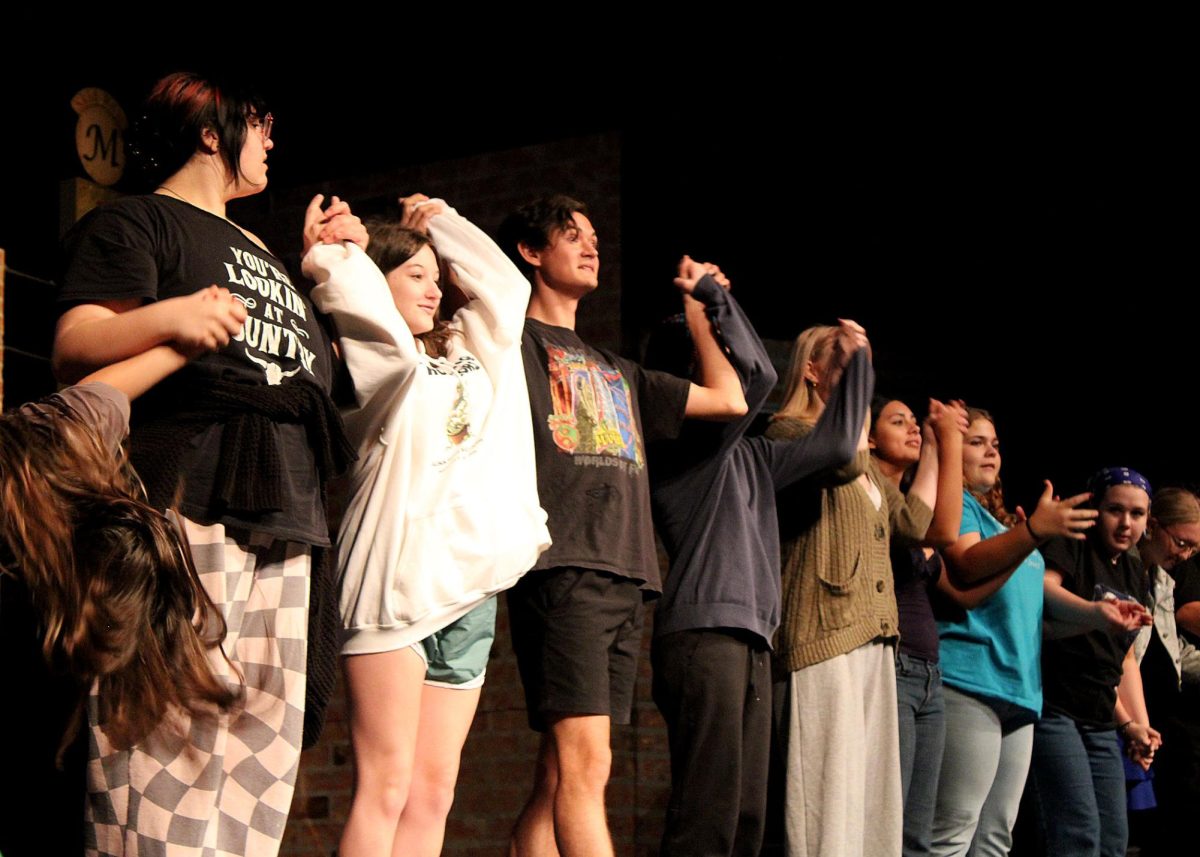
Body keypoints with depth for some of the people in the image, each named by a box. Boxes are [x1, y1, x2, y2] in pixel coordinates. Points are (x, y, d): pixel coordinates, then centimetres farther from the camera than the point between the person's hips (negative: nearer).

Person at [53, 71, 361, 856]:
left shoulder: (259, 253, 30)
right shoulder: (137, 223, 6)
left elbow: (313, 366, 34)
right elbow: (73, 349, -7)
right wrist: (168, 317, -24)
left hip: (282, 517, 8)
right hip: (182, 498, -8)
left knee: (266, 728, 3)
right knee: (175, 728, -16)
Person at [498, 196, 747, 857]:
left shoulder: (619, 374, 30)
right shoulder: (516, 343, 10)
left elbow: (729, 400, 31)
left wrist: (697, 303, 37)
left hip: (624, 579, 7)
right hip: (561, 569, -7)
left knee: (559, 777, 1)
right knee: (584, 764, -17)